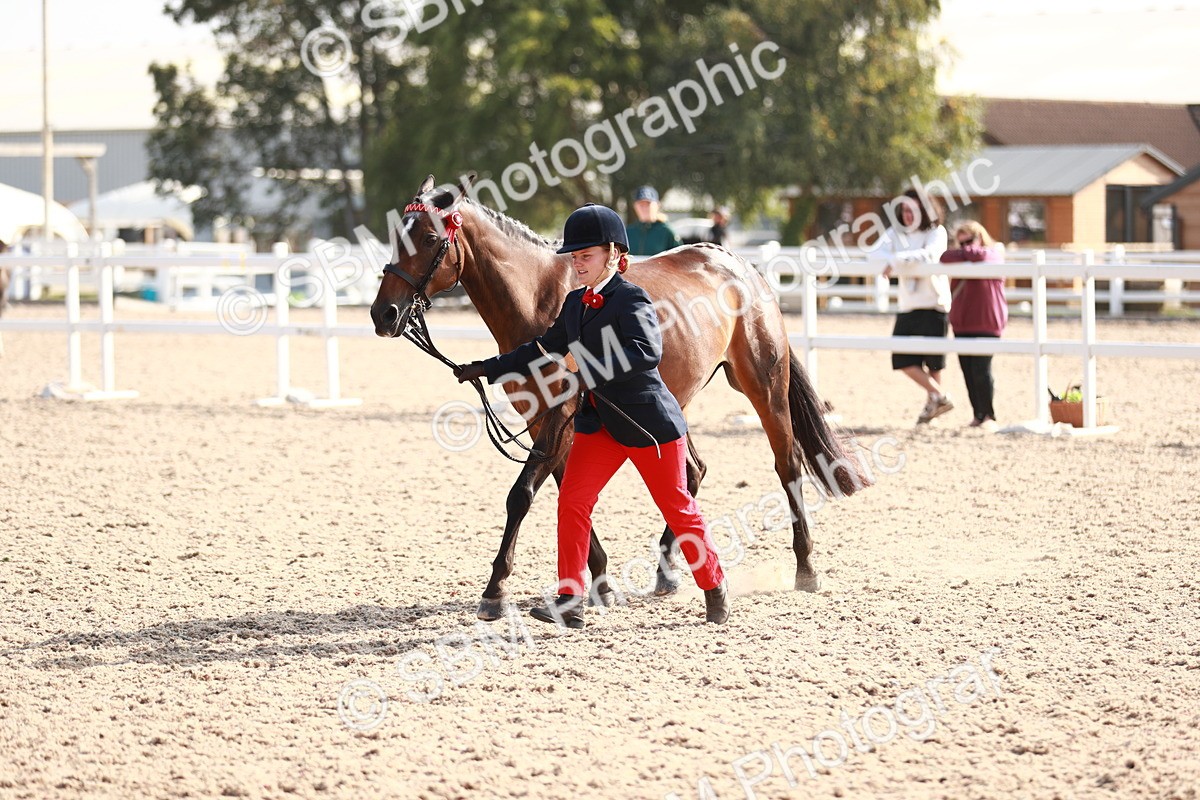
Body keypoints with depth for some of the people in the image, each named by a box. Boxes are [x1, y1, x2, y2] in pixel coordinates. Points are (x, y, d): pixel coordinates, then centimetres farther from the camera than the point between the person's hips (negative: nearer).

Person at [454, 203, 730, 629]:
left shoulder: (631, 299, -16)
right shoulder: (576, 303, 8)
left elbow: (647, 352, -33)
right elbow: (543, 349, 21)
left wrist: (594, 368, -40)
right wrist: (487, 369, 18)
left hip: (648, 421, -7)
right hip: (598, 421, 7)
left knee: (677, 508, 5)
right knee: (572, 501, -7)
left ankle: (714, 587, 24)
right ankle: (570, 600, -5)